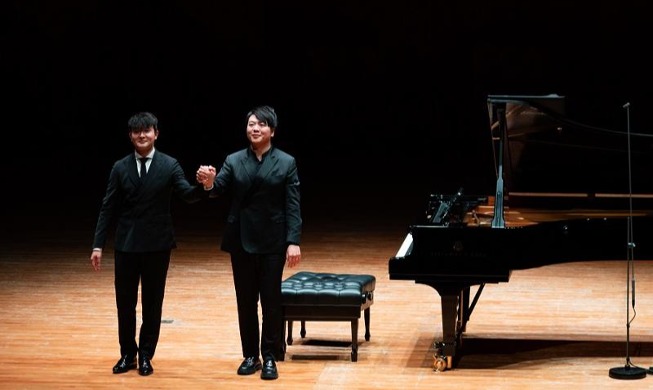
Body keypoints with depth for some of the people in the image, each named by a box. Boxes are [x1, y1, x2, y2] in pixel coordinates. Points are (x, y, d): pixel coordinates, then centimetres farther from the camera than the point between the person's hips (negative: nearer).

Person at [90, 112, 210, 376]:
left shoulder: (169, 165, -2)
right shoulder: (120, 168, 3)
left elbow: (188, 195, -13)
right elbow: (108, 209, 3)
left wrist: (204, 186, -36)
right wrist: (98, 245, -3)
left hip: (158, 244, -1)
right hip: (126, 244, 2)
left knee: (152, 303, 7)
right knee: (125, 302, 7)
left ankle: (145, 355, 19)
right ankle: (127, 354, 21)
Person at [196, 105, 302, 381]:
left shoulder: (286, 163, -3)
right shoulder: (234, 161, 3)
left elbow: (293, 206, -6)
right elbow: (219, 189, -11)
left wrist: (294, 242, -14)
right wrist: (208, 183, -35)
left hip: (272, 243, -2)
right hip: (241, 241, 2)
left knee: (271, 301, 2)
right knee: (246, 301, 8)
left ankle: (270, 358, 10)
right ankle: (250, 356, 18)